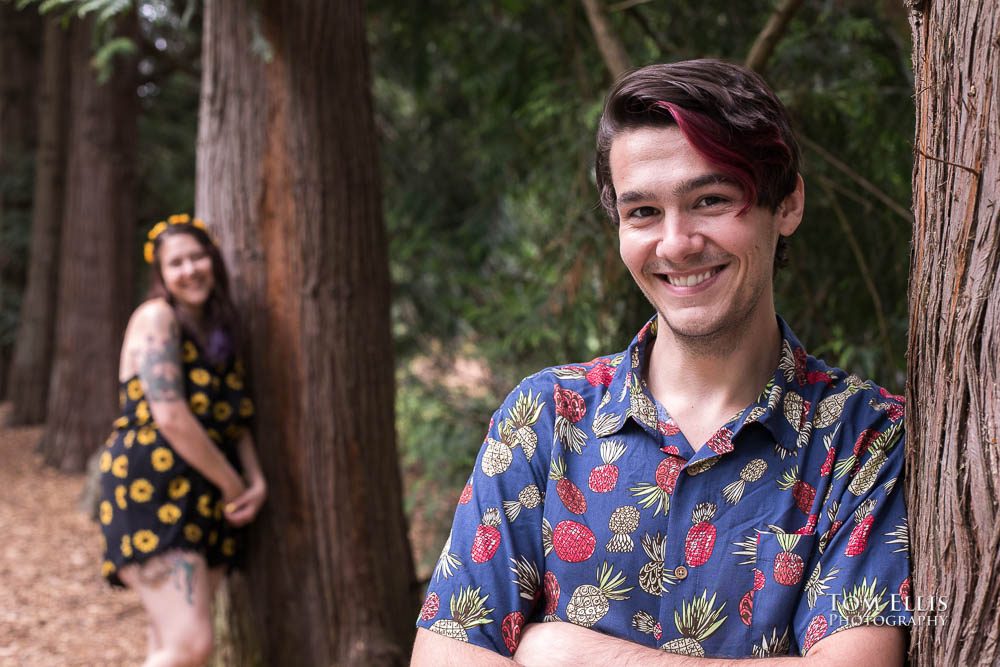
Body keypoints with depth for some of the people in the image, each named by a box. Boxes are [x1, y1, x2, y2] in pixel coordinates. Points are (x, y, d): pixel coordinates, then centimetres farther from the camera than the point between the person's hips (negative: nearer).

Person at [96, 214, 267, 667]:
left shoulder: (217, 328, 17)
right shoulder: (157, 317, -8)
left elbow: (236, 419, 16)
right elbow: (170, 416, -18)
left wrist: (256, 480, -3)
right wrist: (233, 486, -11)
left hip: (205, 500, 8)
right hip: (151, 493, -8)